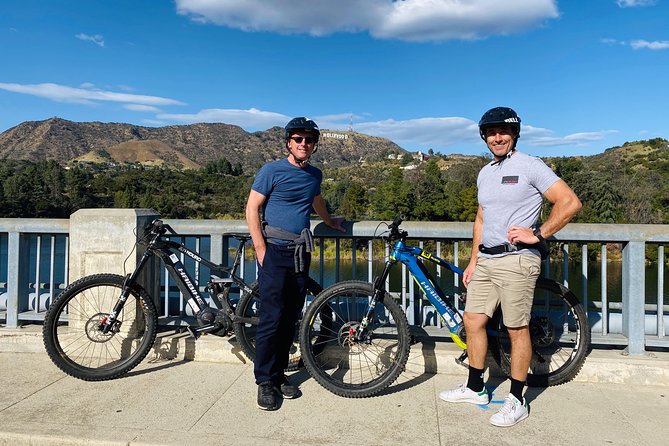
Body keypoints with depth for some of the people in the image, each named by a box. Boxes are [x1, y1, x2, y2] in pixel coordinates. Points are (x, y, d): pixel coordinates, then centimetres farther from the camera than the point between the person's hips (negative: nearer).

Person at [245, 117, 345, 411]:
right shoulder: (272, 171, -4)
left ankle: (279, 374, 21)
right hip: (275, 252, -5)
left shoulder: (315, 175, 13)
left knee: (291, 319, 8)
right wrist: (261, 249, -12)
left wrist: (330, 222, 48)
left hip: (301, 253, 5)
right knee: (271, 318, -7)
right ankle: (265, 381, 6)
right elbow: (252, 208, -6)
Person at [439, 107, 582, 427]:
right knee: (472, 320, 9)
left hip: (517, 259, -7)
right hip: (486, 260, 8)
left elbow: (570, 203, -12)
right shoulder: (485, 173, 16)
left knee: (517, 329, 0)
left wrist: (537, 235, -15)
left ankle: (517, 401, 15)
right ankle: (475, 388, 25)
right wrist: (473, 261, 19)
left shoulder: (530, 166, -7)